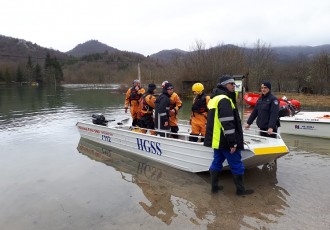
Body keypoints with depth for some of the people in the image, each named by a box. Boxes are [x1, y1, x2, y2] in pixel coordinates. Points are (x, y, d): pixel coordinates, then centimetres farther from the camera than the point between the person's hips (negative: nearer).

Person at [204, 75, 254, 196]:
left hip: (216, 139, 10)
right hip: (225, 141, -10)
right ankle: (240, 189, 15)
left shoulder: (214, 99, 15)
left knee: (217, 162, 16)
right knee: (237, 165, 3)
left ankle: (214, 186, 24)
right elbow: (227, 124, -24)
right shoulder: (224, 100, -18)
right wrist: (233, 142, -22)